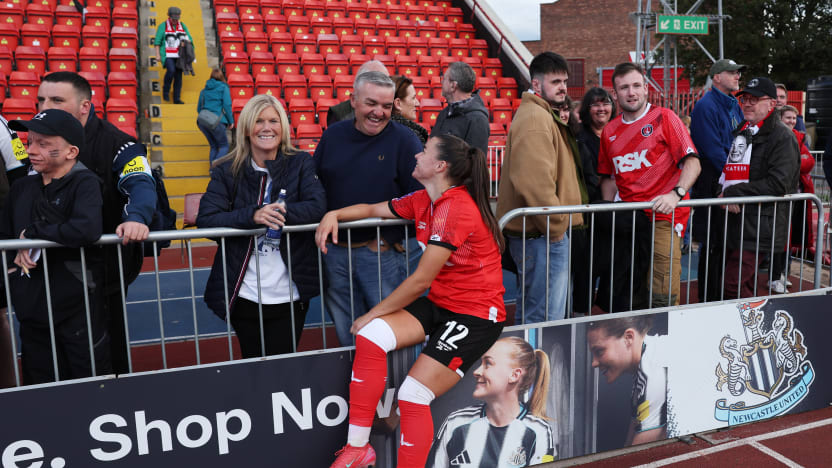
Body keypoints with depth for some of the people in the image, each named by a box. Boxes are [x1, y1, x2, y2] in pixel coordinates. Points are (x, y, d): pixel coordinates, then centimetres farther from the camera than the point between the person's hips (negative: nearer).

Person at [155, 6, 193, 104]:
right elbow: (157, 41, -2)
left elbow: (190, 39, 10)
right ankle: (166, 89, -3)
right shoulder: (163, 26, -2)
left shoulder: (182, 26, 9)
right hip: (167, 55, -4)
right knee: (171, 70, -27)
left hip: (179, 55, 4)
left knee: (178, 76, 1)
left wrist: (186, 42, -13)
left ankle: (177, 99, 8)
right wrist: (157, 55, -9)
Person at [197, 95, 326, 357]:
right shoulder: (227, 171, 0)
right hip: (245, 295, 0)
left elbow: (317, 206, -12)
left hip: (290, 294, 0)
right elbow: (205, 218, -10)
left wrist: (274, 213, -25)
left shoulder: (300, 163, 1)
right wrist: (252, 215, -24)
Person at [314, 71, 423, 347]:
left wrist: (389, 239, -16)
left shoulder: (404, 140, -6)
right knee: (346, 333, 17)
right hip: (335, 251, 4)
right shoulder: (333, 135, 6)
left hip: (381, 253, -4)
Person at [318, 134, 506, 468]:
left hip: (476, 315, -8)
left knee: (413, 396, -17)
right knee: (370, 337, -14)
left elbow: (421, 280, -19)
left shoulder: (456, 208, -21)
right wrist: (334, 215, -1)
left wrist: (373, 313, -9)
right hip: (439, 304, 8)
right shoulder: (424, 201, 6)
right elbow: (373, 209, 19)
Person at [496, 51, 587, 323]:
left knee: (529, 315, 21)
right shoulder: (535, 118, -15)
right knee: (546, 319, -5)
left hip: (535, 232, 11)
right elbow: (535, 182, -25)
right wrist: (556, 226, -16)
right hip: (543, 237, -11)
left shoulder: (545, 116, 21)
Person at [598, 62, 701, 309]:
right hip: (626, 221, 5)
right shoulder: (609, 131, 13)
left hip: (663, 217, -4)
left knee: (662, 298, -11)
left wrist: (676, 194, -22)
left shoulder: (663, 117, 0)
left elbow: (692, 162, -6)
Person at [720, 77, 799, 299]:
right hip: (733, 220, 8)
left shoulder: (783, 137, -8)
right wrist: (725, 194, 5)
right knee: (744, 284, 15)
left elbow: (778, 184, -18)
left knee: (734, 284, -14)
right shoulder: (742, 131, 18)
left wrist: (734, 193, -16)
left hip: (759, 227, -8)